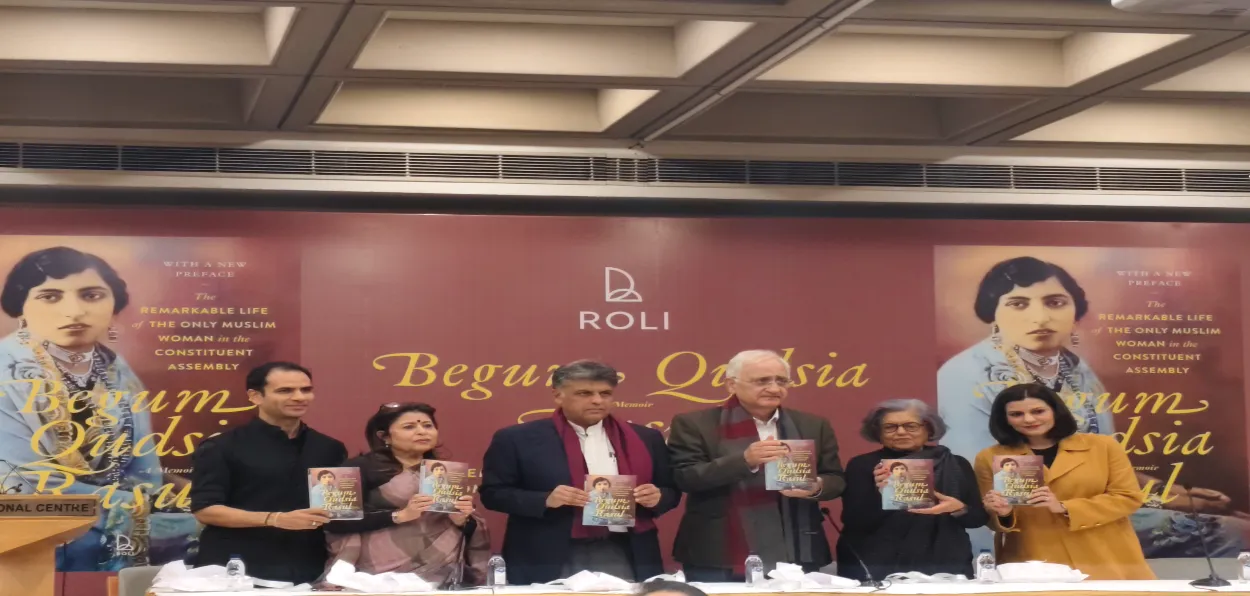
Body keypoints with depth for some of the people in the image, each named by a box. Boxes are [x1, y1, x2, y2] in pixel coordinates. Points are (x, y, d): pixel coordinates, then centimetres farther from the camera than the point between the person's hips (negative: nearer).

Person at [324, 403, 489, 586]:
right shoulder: (361, 469, -1)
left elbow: (471, 532, 17)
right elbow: (335, 521, -13)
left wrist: (462, 519, -5)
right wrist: (399, 515, -18)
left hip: (445, 575, 4)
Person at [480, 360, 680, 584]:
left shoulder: (645, 438, 11)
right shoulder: (518, 439, 1)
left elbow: (671, 491, 15)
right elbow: (493, 493, -1)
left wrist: (657, 497, -9)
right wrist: (545, 500, -16)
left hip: (625, 558, 3)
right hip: (549, 560, -2)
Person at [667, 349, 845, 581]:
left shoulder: (813, 426, 10)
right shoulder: (695, 424, -1)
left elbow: (836, 479, 12)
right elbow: (684, 477, -10)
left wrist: (816, 487, -12)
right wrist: (744, 460, -23)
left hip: (795, 558, 3)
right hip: (718, 561, -3)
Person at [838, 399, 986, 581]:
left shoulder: (956, 465, 5)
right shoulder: (862, 465, -1)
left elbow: (979, 518, 6)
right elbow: (854, 523, -8)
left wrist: (959, 509, -15)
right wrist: (880, 491, -24)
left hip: (942, 566, 2)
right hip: (875, 568, -2)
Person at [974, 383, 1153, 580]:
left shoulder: (1102, 446, 4)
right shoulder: (990, 458, 5)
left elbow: (1128, 497, -1)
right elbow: (996, 521, 10)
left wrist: (1064, 508, -11)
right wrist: (1004, 514, -14)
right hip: (1035, 570, 0)